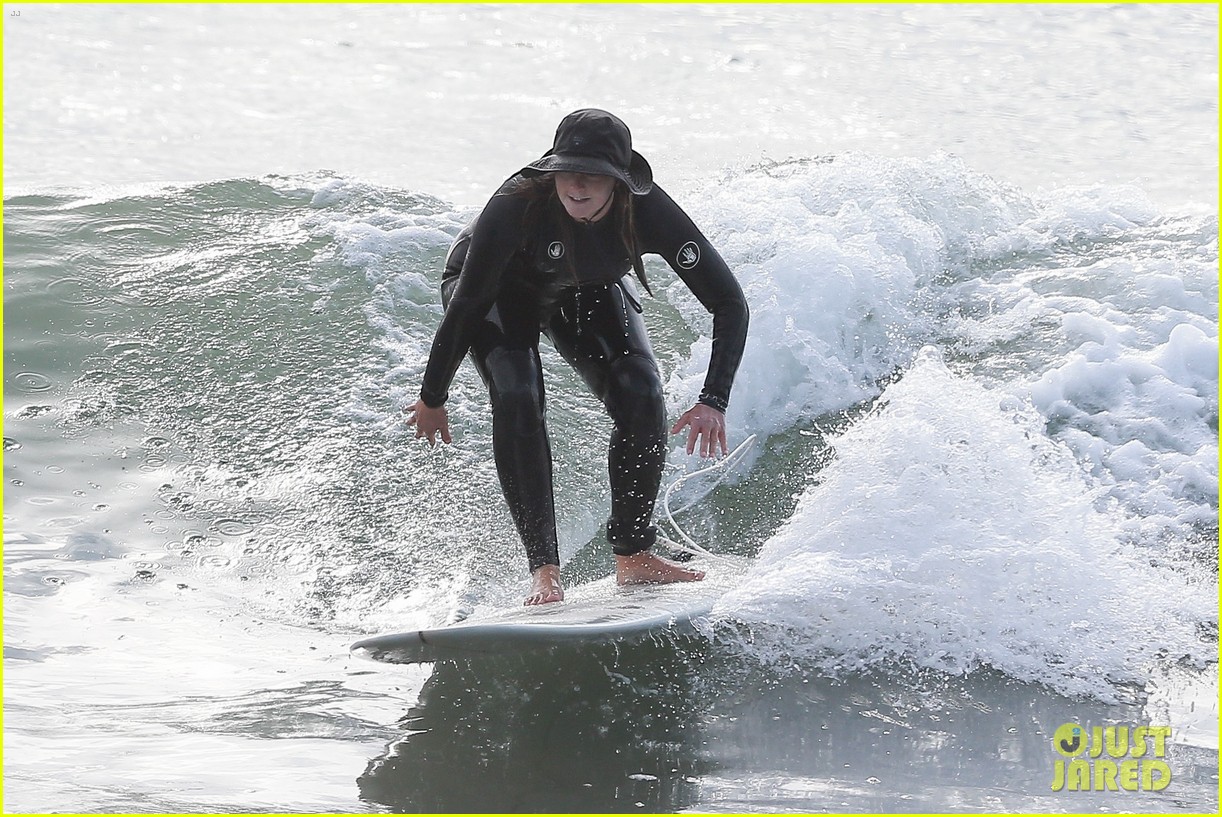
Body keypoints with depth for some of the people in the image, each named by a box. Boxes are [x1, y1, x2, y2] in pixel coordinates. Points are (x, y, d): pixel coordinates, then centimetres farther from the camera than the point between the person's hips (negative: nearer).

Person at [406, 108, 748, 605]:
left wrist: (714, 401, -36)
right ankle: (544, 570, -23)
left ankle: (633, 556, -3)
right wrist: (432, 399, -18)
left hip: (589, 294, 2)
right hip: (495, 292, -2)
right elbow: (466, 304, -27)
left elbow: (729, 303, -27)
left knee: (641, 396, -17)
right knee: (517, 397, -26)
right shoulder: (519, 204, -39)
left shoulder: (648, 211, -34)